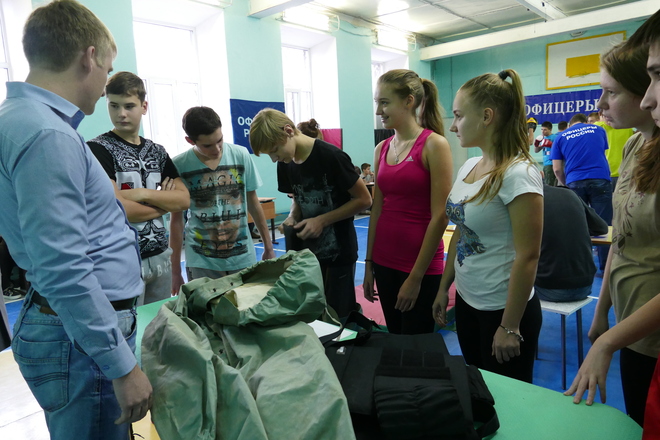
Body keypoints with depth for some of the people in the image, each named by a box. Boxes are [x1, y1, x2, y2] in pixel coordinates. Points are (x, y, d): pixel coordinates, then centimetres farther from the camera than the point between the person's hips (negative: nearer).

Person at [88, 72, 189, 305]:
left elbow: (184, 200, 0)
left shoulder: (157, 151, 10)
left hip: (160, 257, 5)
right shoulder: (98, 149, -7)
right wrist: (163, 202, -3)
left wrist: (143, 193, -15)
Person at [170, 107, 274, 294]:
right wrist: (175, 270, 3)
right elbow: (176, 219, 0)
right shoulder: (179, 166, -9)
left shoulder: (241, 155, -5)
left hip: (243, 257, 2)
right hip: (201, 263, -1)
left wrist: (268, 247, 10)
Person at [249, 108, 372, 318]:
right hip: (307, 252, 6)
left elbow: (363, 200, -13)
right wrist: (293, 217, -5)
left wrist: (322, 220, -19)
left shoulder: (331, 156, -18)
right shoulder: (285, 164, 2)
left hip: (338, 252, -6)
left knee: (337, 316, 3)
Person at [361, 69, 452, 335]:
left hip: (421, 267, -5)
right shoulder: (381, 149, 6)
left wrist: (416, 276, -13)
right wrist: (369, 264, 10)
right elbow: (377, 210, 10)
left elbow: (440, 217, -14)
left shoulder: (433, 144, -11)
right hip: (385, 262, 6)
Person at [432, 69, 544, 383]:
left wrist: (510, 327, -16)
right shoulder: (469, 166, 3)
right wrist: (443, 288, 13)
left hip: (503, 308, -7)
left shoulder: (519, 174, -20)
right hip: (467, 301, 7)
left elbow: (527, 257, -20)